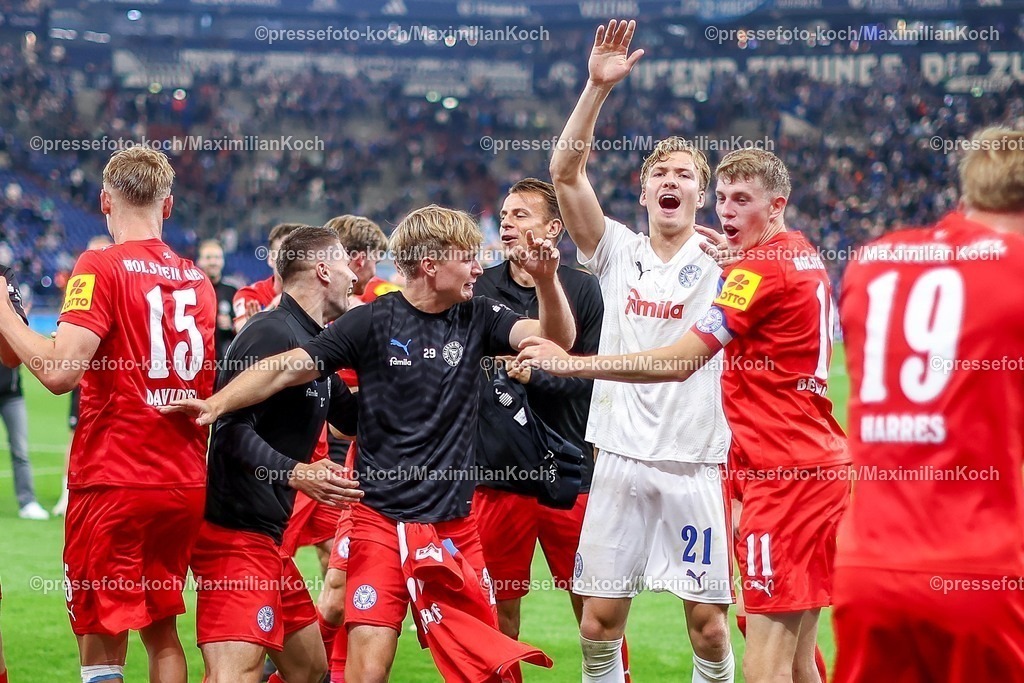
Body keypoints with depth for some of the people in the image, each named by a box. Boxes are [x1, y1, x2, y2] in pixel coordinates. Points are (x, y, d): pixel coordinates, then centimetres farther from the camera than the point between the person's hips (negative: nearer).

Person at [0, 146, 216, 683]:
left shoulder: (100, 269, -10)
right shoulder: (197, 280, 9)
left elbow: (59, 372, -21)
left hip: (112, 483, -6)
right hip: (185, 482, 6)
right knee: (161, 629, 18)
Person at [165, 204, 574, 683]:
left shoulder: (478, 319, 6)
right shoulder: (372, 322, -4)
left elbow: (557, 340, -1)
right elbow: (289, 368, -7)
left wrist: (547, 279, -19)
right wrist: (217, 402, -21)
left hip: (456, 527, 4)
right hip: (382, 522, -4)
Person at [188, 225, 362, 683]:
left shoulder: (312, 344, 17)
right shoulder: (272, 333, -14)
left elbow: (353, 418, 29)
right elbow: (231, 429, -23)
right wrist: (293, 472, -34)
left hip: (266, 535, 11)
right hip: (235, 531, -11)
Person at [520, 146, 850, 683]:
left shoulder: (759, 268, -12)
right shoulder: (804, 259, 15)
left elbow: (678, 362, -17)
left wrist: (573, 363, -13)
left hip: (784, 473, -10)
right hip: (820, 464, 10)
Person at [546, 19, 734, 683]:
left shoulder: (720, 261, 3)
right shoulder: (618, 252, 6)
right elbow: (565, 172, -5)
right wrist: (598, 87, -15)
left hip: (698, 462, -1)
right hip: (622, 460, 1)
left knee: (709, 622, -1)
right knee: (599, 621, 2)